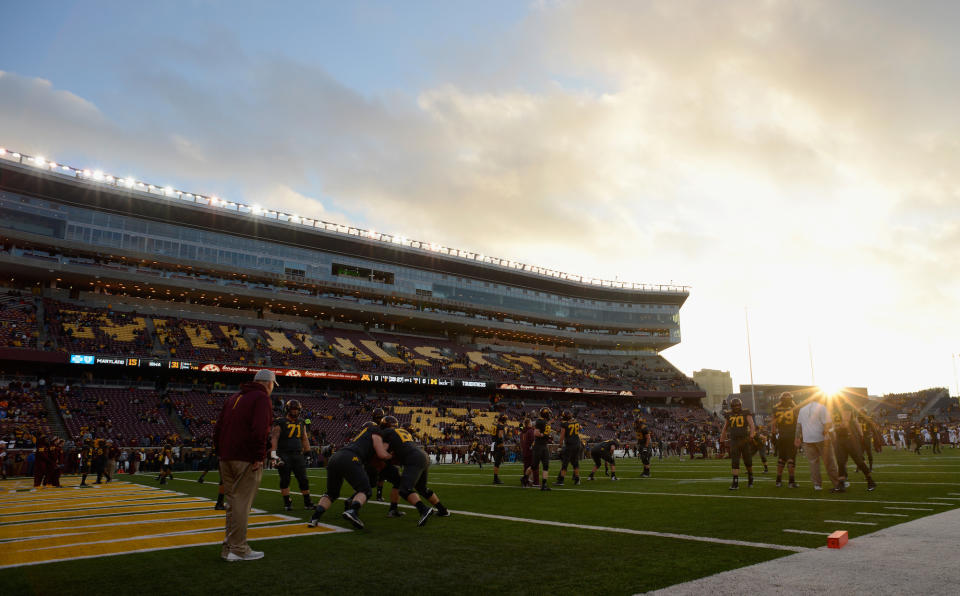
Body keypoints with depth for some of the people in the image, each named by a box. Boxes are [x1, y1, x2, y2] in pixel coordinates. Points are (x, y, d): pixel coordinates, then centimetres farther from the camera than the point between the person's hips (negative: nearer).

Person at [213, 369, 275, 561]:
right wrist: (259, 457, -16)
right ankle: (238, 549, 0)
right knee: (241, 502, -4)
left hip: (226, 458, 8)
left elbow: (218, 428, 19)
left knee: (233, 502, 14)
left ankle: (229, 546, 20)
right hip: (246, 459, -8)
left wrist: (221, 453, 19)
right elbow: (259, 430, -18)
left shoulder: (233, 398, 20)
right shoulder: (261, 398, -5)